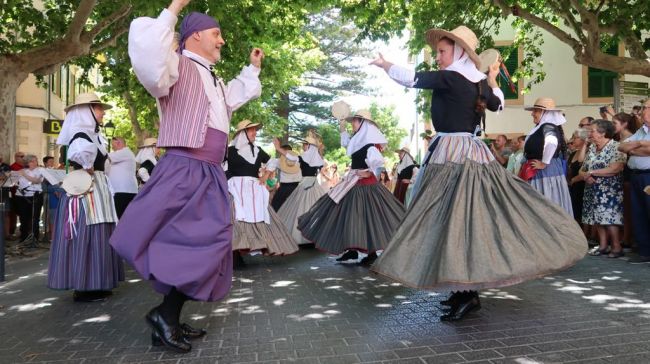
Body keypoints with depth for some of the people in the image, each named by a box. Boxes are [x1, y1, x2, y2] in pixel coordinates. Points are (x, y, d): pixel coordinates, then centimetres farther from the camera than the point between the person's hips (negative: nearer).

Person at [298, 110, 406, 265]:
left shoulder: (369, 142, -17)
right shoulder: (359, 140, 11)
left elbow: (379, 160, -32)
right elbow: (346, 143, 32)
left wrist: (369, 172, -19)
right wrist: (342, 128, 24)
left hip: (364, 183, -10)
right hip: (354, 182, 10)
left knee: (366, 217, -2)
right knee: (350, 215, 12)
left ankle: (372, 253, 9)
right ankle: (353, 250, 21)